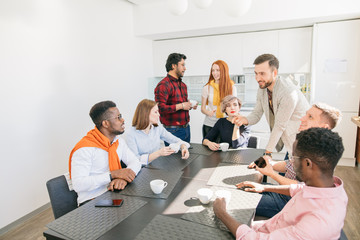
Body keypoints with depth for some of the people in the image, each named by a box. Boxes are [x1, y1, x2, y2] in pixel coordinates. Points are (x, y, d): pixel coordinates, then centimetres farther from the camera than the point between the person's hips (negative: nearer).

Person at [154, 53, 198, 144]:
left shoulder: (183, 85, 16)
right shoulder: (163, 85, -13)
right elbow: (160, 108, -24)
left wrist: (190, 105, 6)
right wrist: (181, 106, -19)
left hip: (186, 128, 8)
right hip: (173, 130, -8)